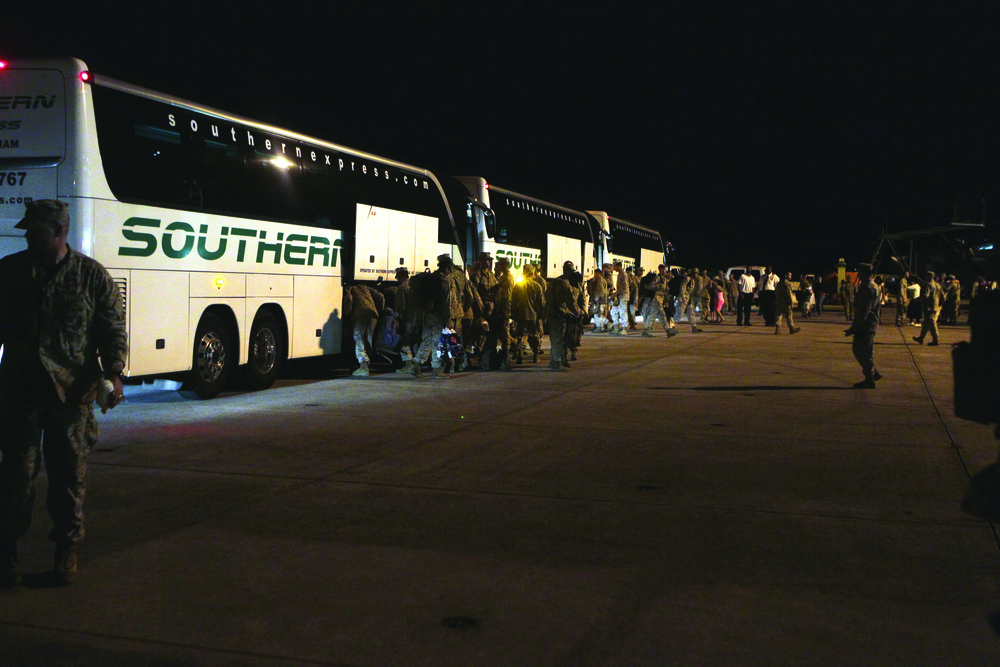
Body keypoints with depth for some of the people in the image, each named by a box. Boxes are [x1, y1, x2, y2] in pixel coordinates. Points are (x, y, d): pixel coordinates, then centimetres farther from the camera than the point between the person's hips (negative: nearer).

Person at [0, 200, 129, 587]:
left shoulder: (91, 275, 3)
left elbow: (113, 328, 3)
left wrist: (113, 373, -10)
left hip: (72, 392, -1)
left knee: (70, 473, 7)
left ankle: (67, 550, 20)